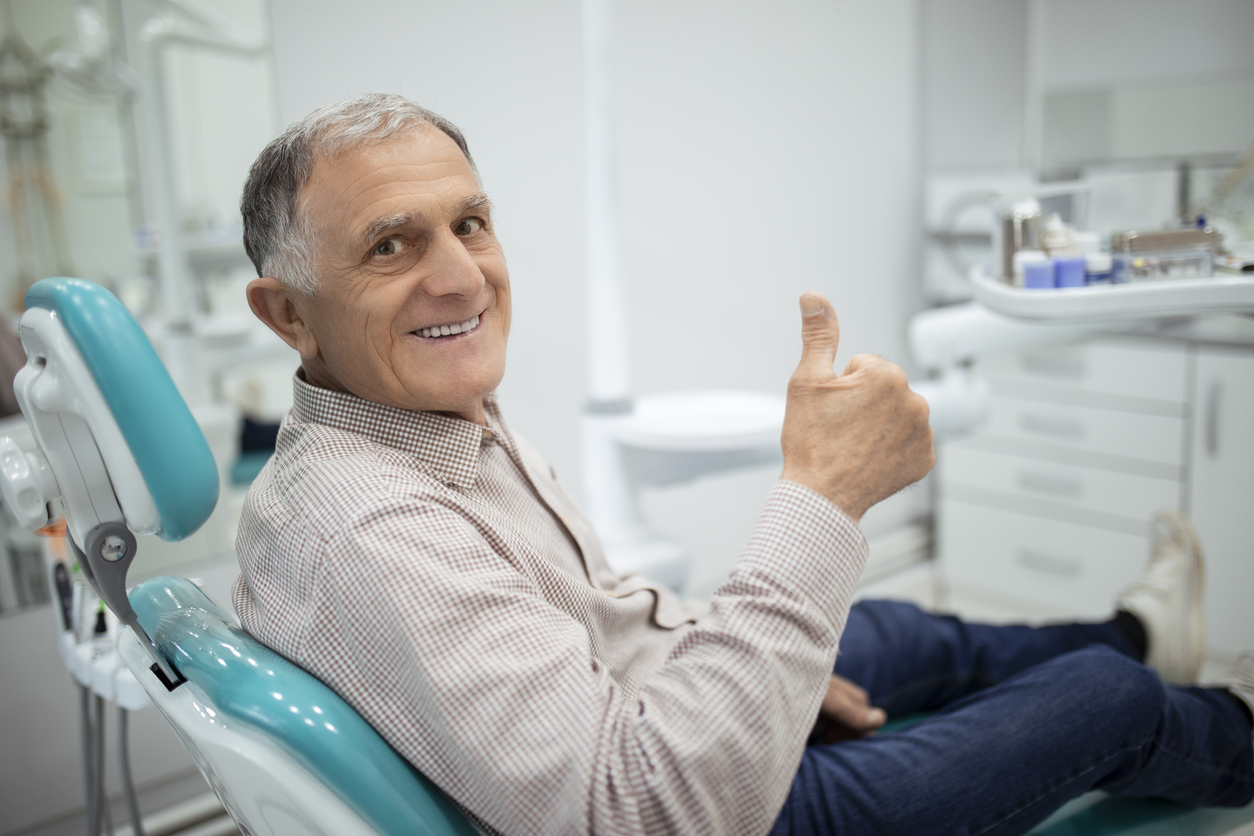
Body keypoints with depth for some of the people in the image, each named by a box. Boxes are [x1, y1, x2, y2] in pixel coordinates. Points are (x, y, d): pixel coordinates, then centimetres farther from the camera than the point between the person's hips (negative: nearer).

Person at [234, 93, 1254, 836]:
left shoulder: (449, 420, -5)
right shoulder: (361, 530, -37)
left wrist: (758, 654, 11)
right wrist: (823, 497, -40)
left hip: (660, 691, 9)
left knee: (907, 631, 29)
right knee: (1107, 699, 9)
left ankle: (1135, 636, 60)